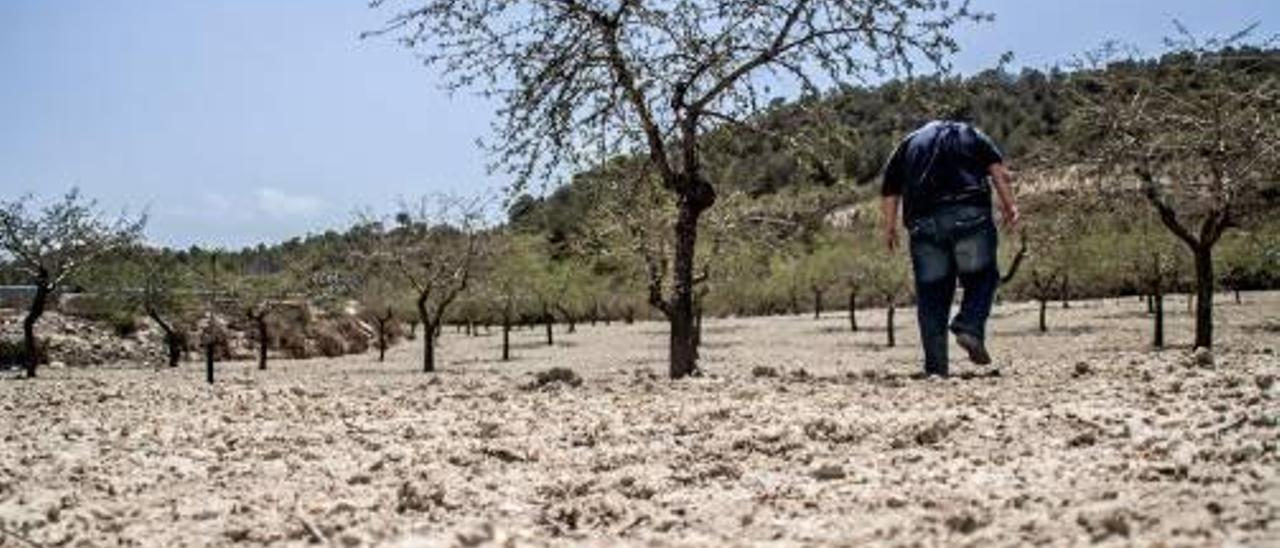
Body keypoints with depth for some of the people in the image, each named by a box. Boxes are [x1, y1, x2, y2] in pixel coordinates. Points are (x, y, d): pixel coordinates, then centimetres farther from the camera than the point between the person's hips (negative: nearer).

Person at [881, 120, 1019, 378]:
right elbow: (999, 173, 8)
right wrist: (1009, 205, 6)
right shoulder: (971, 134, 24)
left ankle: (936, 367, 2)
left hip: (924, 223, 2)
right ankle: (970, 327, -13)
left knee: (931, 295, 4)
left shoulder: (907, 145, 28)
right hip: (969, 215, -1)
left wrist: (889, 228, 20)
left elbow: (889, 192, 17)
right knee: (982, 276, 12)